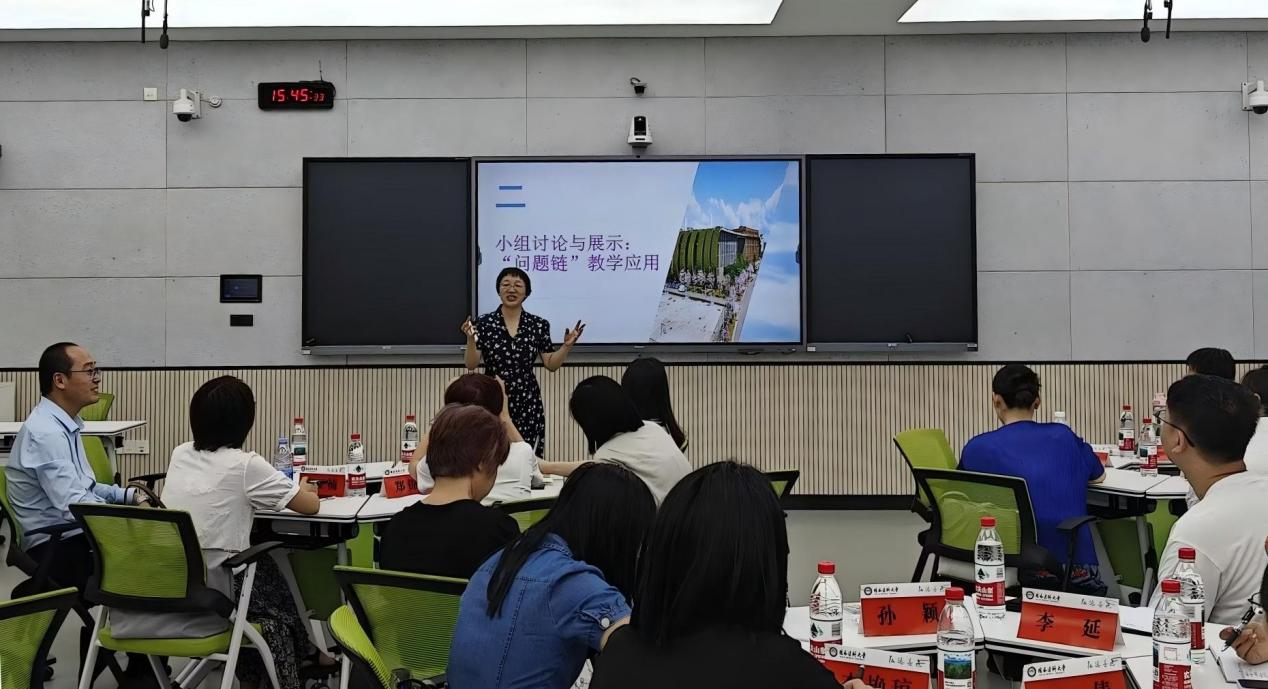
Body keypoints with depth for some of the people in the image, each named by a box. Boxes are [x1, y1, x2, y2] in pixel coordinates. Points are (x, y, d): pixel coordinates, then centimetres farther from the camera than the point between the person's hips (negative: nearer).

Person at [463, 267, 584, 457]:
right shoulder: (484, 323, -2)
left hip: (528, 402, 1)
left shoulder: (539, 325, 3)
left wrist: (567, 346, -10)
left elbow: (551, 365, 4)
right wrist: (471, 339, -20)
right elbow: (471, 365, -4)